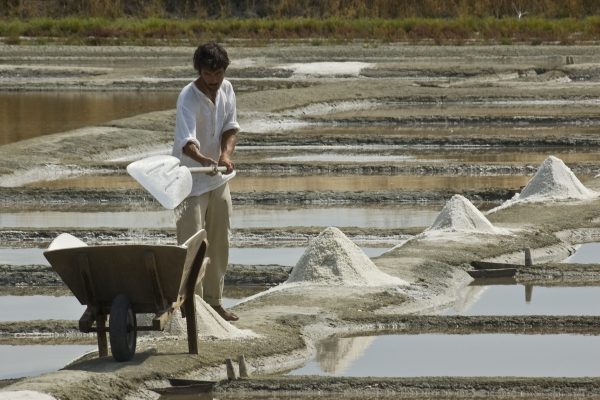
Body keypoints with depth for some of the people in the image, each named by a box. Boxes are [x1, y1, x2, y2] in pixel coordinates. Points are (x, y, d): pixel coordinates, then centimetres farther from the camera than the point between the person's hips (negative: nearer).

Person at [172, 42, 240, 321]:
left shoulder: (226, 89, -2)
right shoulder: (188, 98, -24)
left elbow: (231, 126, 1)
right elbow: (186, 140, -36)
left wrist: (226, 154, -19)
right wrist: (202, 159, -56)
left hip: (218, 178, 7)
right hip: (191, 180, -7)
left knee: (220, 243, 13)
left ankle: (214, 301, 25)